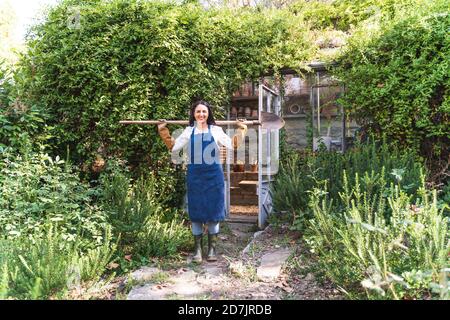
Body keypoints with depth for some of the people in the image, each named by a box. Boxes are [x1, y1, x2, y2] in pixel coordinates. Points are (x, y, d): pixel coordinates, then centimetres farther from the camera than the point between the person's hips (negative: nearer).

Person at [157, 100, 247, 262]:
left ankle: (212, 248, 19)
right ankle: (198, 248, 19)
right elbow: (173, 146, 1)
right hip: (195, 175, 1)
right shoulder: (189, 131, 8)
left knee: (214, 212, 5)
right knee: (195, 212, 6)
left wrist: (241, 130, -8)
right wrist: (163, 131, -5)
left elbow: (233, 144, -1)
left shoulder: (216, 130, 5)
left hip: (213, 175, 0)